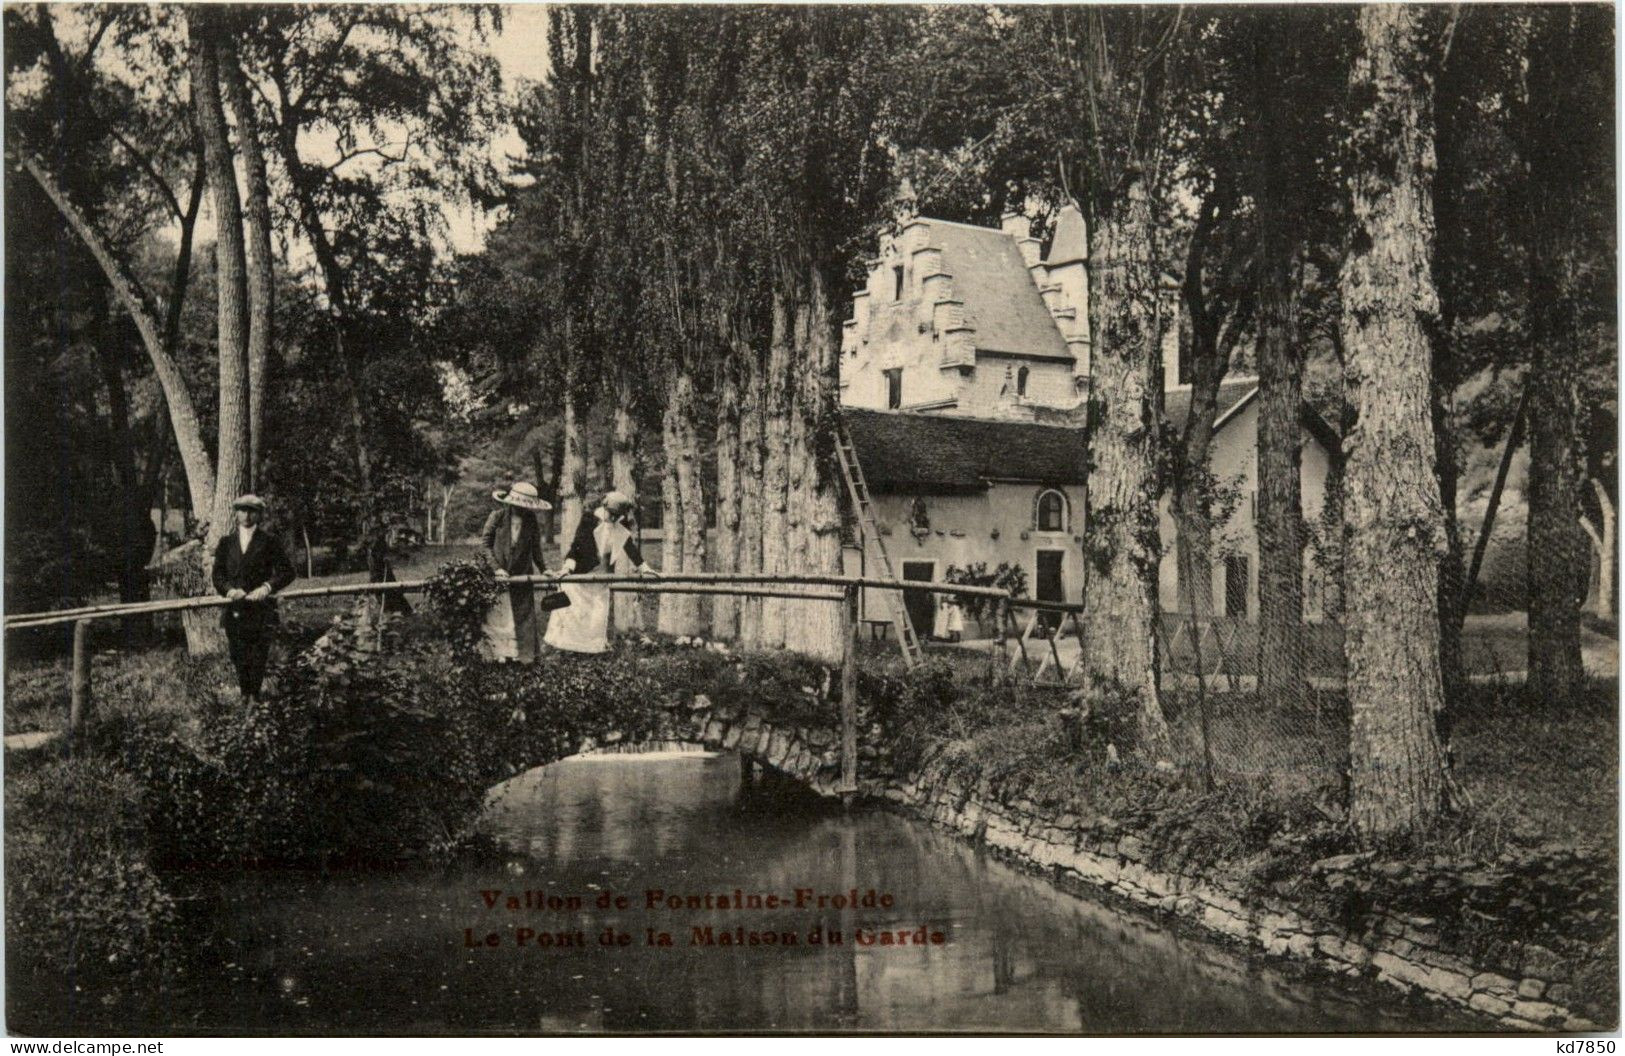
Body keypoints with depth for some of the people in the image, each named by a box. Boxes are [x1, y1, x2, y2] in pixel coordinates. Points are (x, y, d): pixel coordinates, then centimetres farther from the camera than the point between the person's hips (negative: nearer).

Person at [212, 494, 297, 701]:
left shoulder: (269, 542, 4)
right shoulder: (226, 542, 13)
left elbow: (287, 572, 0)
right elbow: (218, 574, 9)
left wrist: (267, 587, -16)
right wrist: (230, 589, -12)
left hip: (261, 608, -3)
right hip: (234, 610, 3)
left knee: (258, 656, -3)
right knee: (238, 655, 4)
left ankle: (255, 694, 8)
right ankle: (244, 694, 17)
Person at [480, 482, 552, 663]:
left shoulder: (532, 522, -1)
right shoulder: (497, 516, -8)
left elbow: (535, 549, 10)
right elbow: (485, 544, -4)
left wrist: (544, 569, 3)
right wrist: (496, 567, -11)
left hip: (522, 577, 2)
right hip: (498, 575, -2)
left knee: (523, 615, 2)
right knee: (498, 615, 1)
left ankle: (521, 654, 11)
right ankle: (500, 652, 12)